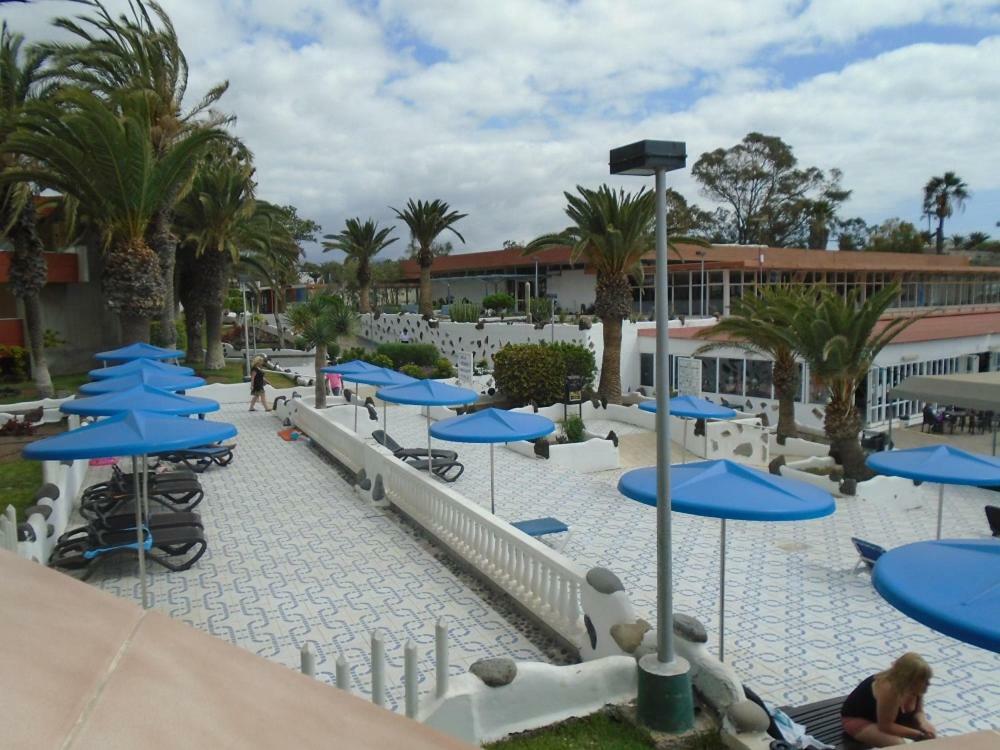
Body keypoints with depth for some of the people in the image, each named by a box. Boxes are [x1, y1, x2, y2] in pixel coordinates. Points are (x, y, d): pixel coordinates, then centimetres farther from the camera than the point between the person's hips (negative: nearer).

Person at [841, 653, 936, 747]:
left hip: (888, 717, 8)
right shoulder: (888, 689, -38)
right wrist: (919, 734, -29)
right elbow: (886, 726, -32)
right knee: (898, 745, -29)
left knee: (930, 733, -5)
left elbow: (918, 711, 0)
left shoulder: (913, 686, -17)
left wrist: (923, 724, -23)